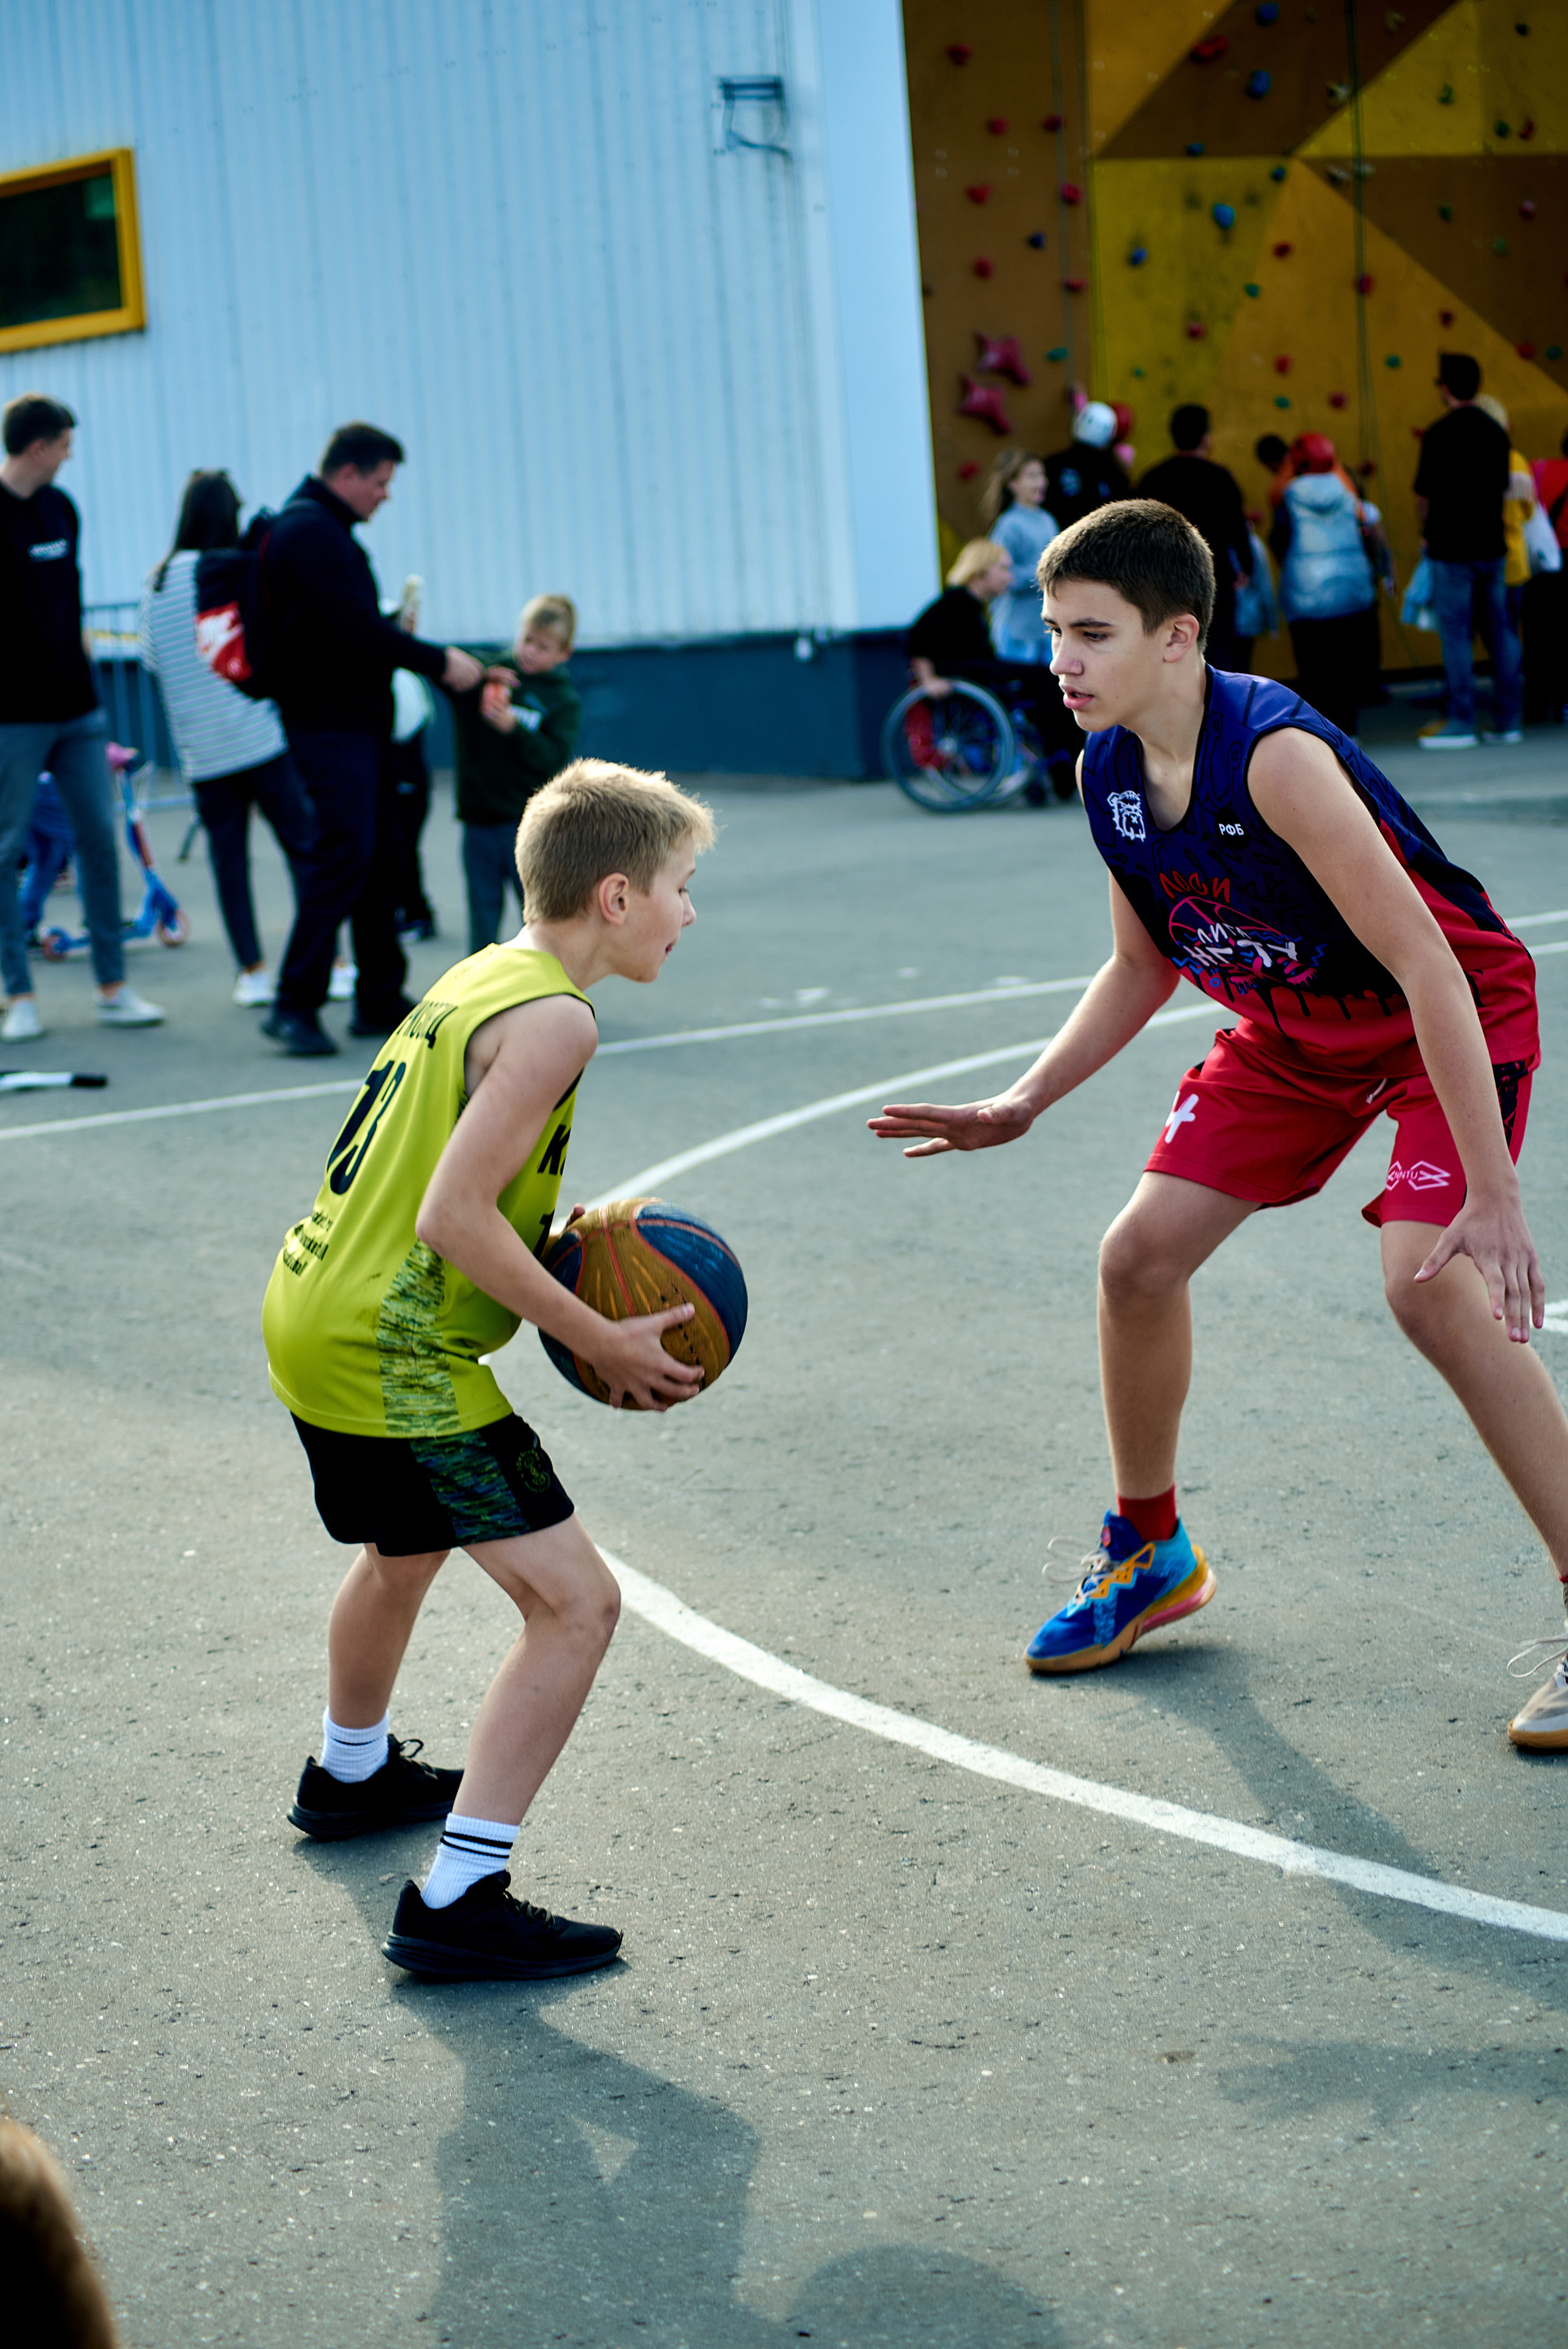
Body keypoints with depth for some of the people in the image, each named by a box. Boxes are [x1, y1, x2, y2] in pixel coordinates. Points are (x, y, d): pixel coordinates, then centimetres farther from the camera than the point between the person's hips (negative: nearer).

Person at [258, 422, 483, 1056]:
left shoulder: (324, 529, 19)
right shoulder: (310, 530, -14)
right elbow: (355, 629, -21)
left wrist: (396, 635, 5)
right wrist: (437, 661, -14)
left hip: (356, 723, 11)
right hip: (329, 724, -11)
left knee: (379, 857, 11)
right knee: (343, 856, -14)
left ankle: (381, 1001, 17)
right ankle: (295, 1004, -12)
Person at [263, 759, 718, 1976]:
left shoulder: (479, 979, 12)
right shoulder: (552, 1018, -17)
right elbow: (455, 1216, -24)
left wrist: (561, 1249, 11)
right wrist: (604, 1343, -17)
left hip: (315, 1313, 10)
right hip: (395, 1355, -10)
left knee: (405, 1548, 35)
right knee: (576, 1602, -11)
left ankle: (352, 1774, 59)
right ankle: (458, 1900, -12)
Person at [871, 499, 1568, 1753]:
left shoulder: (1274, 756, -34)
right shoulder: (1107, 773, -10)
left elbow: (1426, 965, -34)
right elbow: (1144, 966, 7)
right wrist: (1022, 1106, 0)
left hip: (1455, 1015, -8)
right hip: (1295, 1032, 8)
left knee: (1431, 1284, -27)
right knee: (1140, 1256, 3)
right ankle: (1151, 1554, 26)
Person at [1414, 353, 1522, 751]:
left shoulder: (1439, 434, -12)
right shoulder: (1496, 432, 7)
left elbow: (1424, 494, -7)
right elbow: (1502, 488, 13)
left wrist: (1428, 533, 9)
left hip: (1452, 548, -6)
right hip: (1491, 544, 6)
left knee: (1456, 634, -2)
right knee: (1500, 632, 8)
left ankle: (1461, 723, -3)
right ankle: (1507, 721, 10)